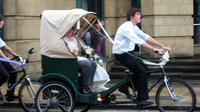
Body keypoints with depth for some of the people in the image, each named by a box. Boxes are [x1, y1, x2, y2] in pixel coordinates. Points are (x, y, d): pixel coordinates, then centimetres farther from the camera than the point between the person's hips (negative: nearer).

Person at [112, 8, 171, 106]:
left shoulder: (134, 27, 10)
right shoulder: (126, 27, -20)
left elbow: (146, 37, 6)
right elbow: (138, 41, -31)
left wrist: (162, 46, -1)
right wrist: (153, 49, -37)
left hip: (129, 52, 10)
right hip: (122, 54, -10)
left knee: (144, 68, 7)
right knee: (142, 72, -15)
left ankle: (125, 86, 16)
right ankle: (141, 100, -8)